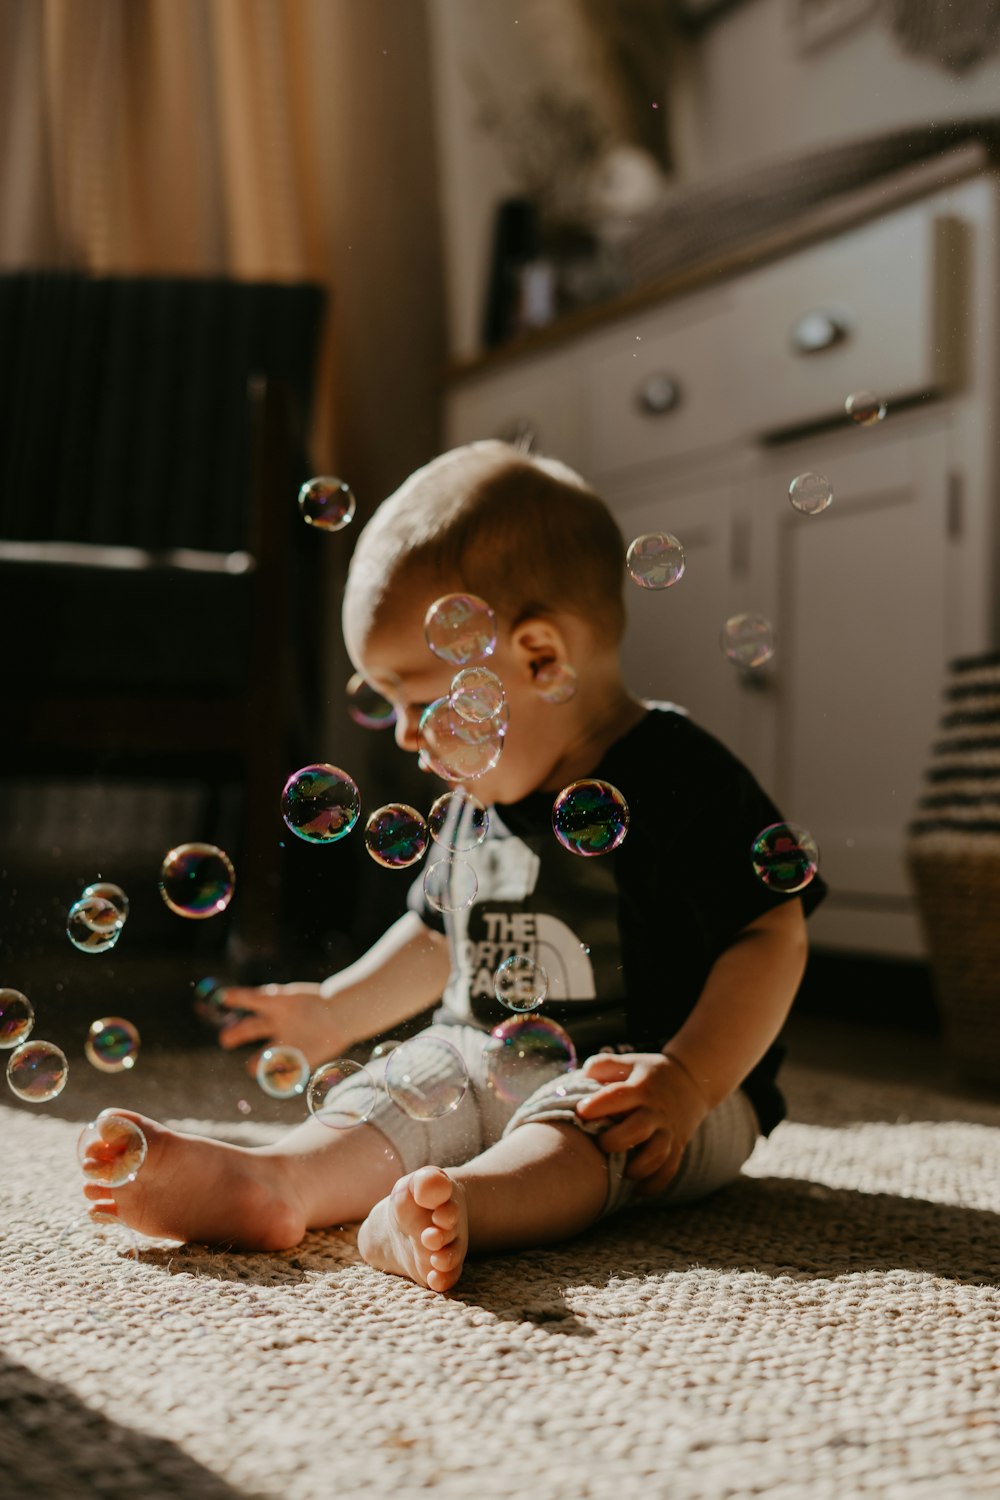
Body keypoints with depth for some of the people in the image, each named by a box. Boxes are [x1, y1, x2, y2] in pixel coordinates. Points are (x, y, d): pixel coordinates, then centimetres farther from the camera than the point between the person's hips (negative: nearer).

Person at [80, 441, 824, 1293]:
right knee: (401, 1090, -19)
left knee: (576, 1122, -35)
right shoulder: (481, 800, 12)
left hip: (664, 1083, -6)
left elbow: (773, 938, -15)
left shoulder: (678, 777, -12)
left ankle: (461, 1204, -64)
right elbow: (441, 938, 28)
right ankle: (272, 1183, -46)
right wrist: (334, 1013, 28)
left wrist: (687, 1083, -26)